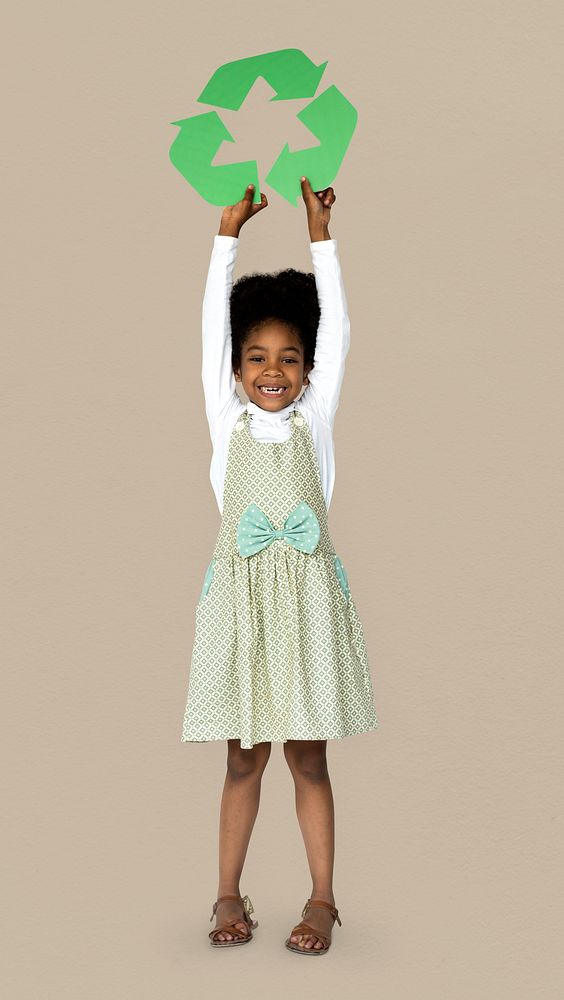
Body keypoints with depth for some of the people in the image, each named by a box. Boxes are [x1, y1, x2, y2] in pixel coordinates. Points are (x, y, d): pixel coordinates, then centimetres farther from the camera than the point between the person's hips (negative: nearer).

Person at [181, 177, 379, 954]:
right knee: (245, 758, 8)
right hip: (242, 596, 0)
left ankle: (323, 900, 15)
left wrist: (320, 234, -1)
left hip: (307, 597, 0)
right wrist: (228, 234, 1)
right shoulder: (229, 423, 5)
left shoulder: (313, 422, 6)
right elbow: (212, 326, 2)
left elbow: (337, 330, 1)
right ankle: (229, 896, 19)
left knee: (308, 757, 6)